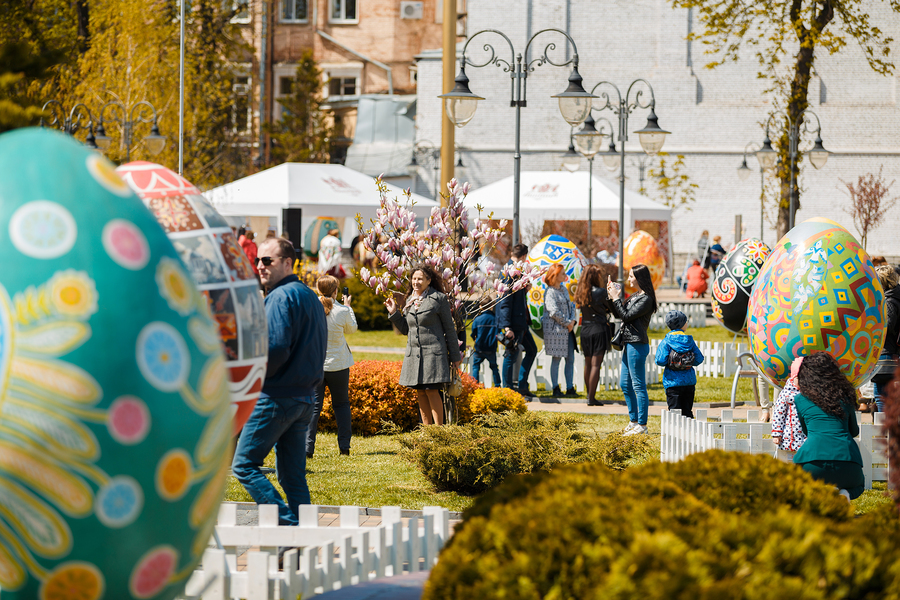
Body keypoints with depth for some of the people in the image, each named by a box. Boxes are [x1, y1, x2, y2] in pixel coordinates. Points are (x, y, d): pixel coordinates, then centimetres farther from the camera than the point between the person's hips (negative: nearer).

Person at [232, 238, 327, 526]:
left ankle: (287, 523, -14)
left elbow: (276, 349, -22)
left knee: (244, 464, -5)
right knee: (293, 474, 9)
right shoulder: (310, 296, 17)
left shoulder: (281, 297, -13)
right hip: (305, 397, 9)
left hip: (277, 397, -9)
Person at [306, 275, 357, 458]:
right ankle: (344, 446, 14)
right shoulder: (342, 311, -11)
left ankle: (307, 448, -3)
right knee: (341, 404, 15)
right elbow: (351, 329, 8)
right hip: (338, 364, 0)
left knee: (313, 405, 3)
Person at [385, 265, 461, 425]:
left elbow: (449, 329, -1)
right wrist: (394, 313, 4)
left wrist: (455, 356, -1)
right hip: (414, 352, 6)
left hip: (433, 352, -6)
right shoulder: (410, 300, 13)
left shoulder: (439, 299, -4)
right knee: (421, 392, 7)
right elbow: (405, 329, 19)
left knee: (431, 391, -11)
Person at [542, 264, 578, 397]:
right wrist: (567, 323, -11)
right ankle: (556, 389, 5)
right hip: (555, 329, -8)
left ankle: (570, 388, 9)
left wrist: (573, 320, 0)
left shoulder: (564, 290, 14)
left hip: (567, 329, 8)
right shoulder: (550, 292, -11)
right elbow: (554, 312, -17)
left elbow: (570, 306, 18)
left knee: (570, 359, 5)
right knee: (556, 359, -2)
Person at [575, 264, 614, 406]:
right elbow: (610, 308, -4)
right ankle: (591, 398, -7)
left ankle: (589, 395, 23)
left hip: (585, 330, 6)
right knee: (596, 364, -4)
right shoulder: (600, 292, -13)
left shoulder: (581, 293, 4)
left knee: (588, 364, 16)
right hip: (599, 329, -6)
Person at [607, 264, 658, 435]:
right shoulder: (635, 296, 15)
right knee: (625, 384, 15)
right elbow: (619, 315, 18)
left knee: (638, 385, -6)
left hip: (637, 344, -10)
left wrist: (616, 298, -11)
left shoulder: (646, 299, -13)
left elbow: (627, 316, -17)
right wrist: (612, 297, 8)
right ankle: (633, 421, 24)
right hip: (629, 344, 10)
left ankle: (642, 425, -3)